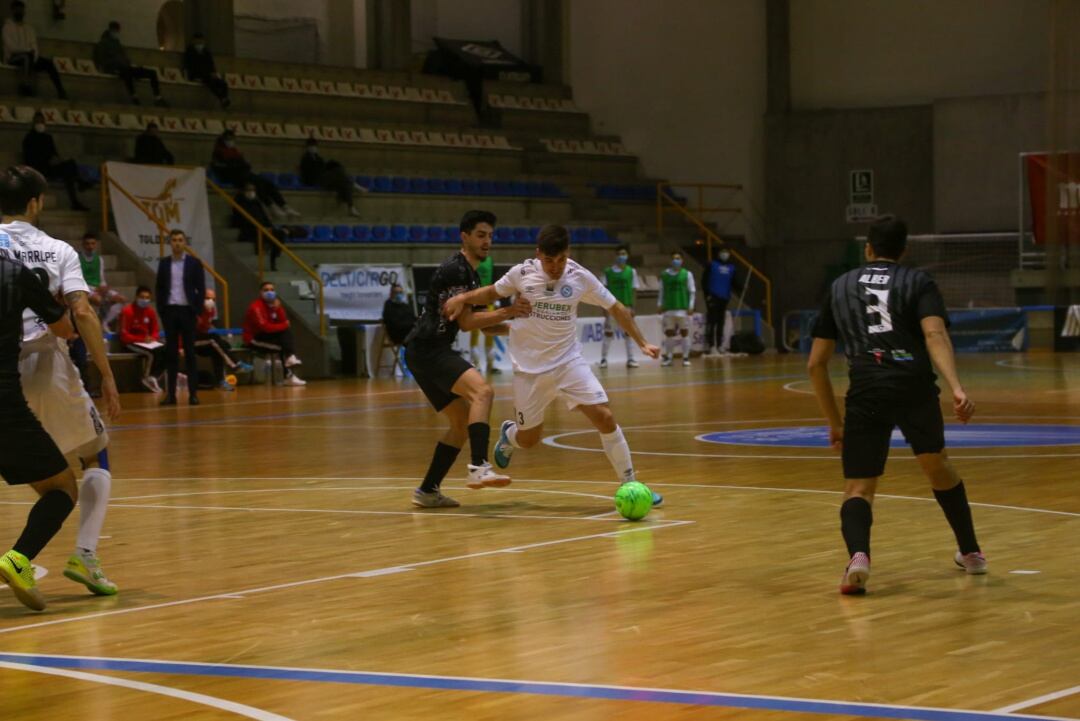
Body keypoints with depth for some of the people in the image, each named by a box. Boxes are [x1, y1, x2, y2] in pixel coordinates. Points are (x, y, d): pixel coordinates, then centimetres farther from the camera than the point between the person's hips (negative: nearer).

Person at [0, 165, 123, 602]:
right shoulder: (59, 251, 5)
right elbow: (82, 312, -5)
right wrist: (107, 377, -4)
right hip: (47, 364, 0)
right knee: (95, 457, 17)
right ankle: (84, 555, 3)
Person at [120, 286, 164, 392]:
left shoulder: (150, 312, 5)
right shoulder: (127, 311, -12)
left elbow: (156, 331, 14)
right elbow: (124, 336, -13)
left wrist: (152, 338, -11)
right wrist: (142, 339, -21)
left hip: (148, 342, 6)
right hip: (131, 343, -6)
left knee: (165, 350, -21)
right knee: (151, 353, -33)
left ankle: (152, 377, -15)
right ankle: (147, 378, -15)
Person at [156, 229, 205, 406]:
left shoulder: (194, 263, 1)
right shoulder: (164, 263, 8)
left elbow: (201, 289, 1)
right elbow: (159, 288, 10)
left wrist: (198, 311, -6)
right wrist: (161, 310, 1)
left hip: (187, 311, -2)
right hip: (170, 311, 2)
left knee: (190, 352, -1)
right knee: (171, 352, 3)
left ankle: (193, 393, -1)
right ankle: (171, 393, 4)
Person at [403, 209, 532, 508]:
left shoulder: (471, 274, 19)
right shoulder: (454, 269, -13)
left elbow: (478, 319, 26)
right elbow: (465, 322, -18)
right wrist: (506, 312, -23)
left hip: (432, 352, 11)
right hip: (427, 349, -11)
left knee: (462, 422, 14)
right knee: (482, 391, -29)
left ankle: (428, 491, 19)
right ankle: (479, 468, -43)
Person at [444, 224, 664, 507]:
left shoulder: (580, 277, -9)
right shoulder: (521, 274, -11)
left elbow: (616, 308, 2)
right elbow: (492, 293, 8)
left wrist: (642, 342, -2)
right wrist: (463, 298, -10)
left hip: (569, 362, 1)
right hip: (530, 368, 0)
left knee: (605, 418, -14)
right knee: (529, 439, 8)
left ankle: (629, 484, 0)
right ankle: (508, 435, 46)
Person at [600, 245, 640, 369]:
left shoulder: (631, 272, 3)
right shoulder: (608, 271, 1)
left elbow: (634, 290, 3)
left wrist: (631, 306, -5)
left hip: (626, 306, 1)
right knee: (608, 332, 2)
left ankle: (630, 359, 5)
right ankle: (603, 359, 7)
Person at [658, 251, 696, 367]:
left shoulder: (687, 274, 0)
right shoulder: (664, 274, 6)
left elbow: (692, 291, 0)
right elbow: (662, 291, 11)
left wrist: (691, 306, -7)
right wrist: (659, 304, 4)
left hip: (683, 308, -2)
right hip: (669, 308, 2)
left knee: (685, 332, 1)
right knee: (669, 333, 4)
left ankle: (686, 357, 5)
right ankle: (668, 357, 11)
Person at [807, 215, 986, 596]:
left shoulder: (840, 286, 22)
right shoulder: (918, 281, 15)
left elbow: (816, 363, 21)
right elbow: (934, 334, -6)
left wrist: (835, 422, 29)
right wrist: (957, 388, -18)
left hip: (866, 390, 0)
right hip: (916, 385, 0)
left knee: (858, 488, 4)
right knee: (937, 466, 27)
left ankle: (859, 555, -26)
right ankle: (971, 553, 38)